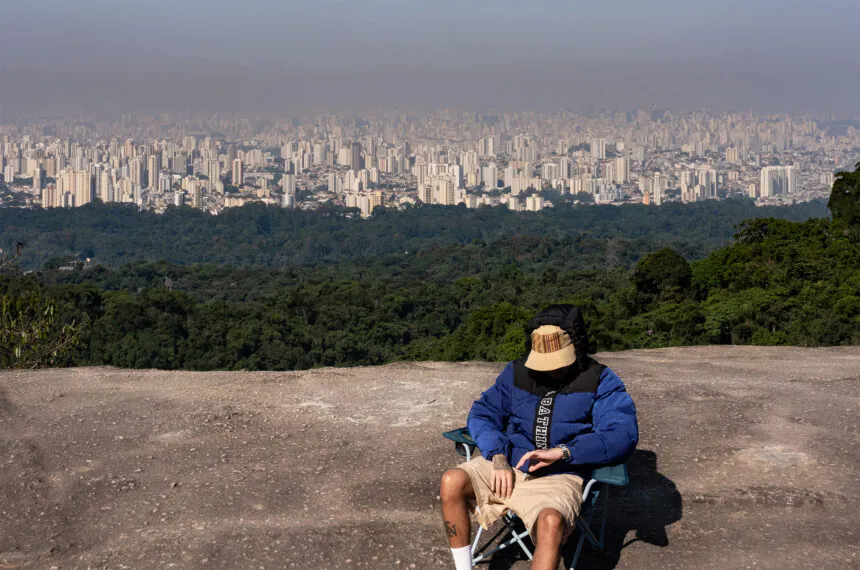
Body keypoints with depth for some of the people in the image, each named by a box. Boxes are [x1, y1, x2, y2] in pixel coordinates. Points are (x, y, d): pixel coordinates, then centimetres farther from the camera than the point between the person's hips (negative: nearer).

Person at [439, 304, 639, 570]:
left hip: (559, 477, -4)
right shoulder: (517, 372, 10)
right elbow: (482, 413, 8)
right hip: (508, 465, 4)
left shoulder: (601, 382, -2)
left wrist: (561, 452, -25)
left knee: (551, 521, -37)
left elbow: (623, 435, -15)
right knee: (452, 482, -22)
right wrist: (498, 457, -12)